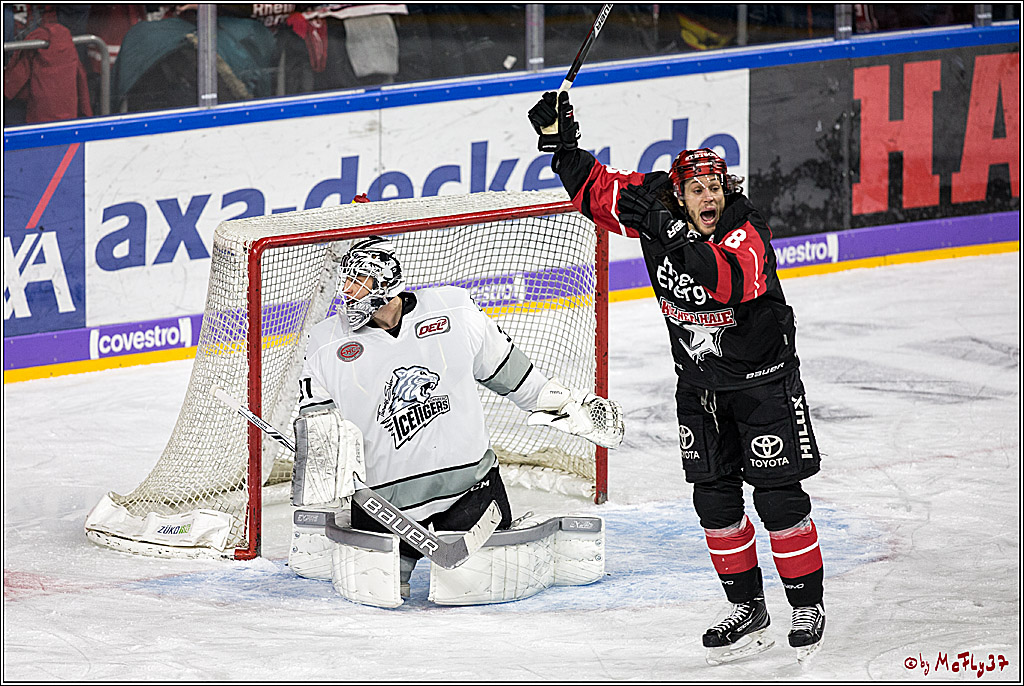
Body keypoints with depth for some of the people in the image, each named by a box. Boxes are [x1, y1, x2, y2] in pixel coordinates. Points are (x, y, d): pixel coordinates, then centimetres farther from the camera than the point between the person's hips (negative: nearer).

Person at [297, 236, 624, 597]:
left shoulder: (452, 312, 0)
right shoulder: (327, 346, -1)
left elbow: (506, 367, 13)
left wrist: (563, 403, 18)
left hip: (470, 480, 0)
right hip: (384, 496, 0)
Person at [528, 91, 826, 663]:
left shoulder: (746, 230, -24)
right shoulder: (657, 210, -9)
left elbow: (728, 282, -45)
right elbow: (597, 191, 4)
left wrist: (678, 236, -55)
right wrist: (562, 144, -9)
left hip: (763, 376, -5)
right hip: (700, 383, 5)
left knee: (779, 496, -6)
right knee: (715, 499, 5)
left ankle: (808, 606, 7)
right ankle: (749, 612, 15)